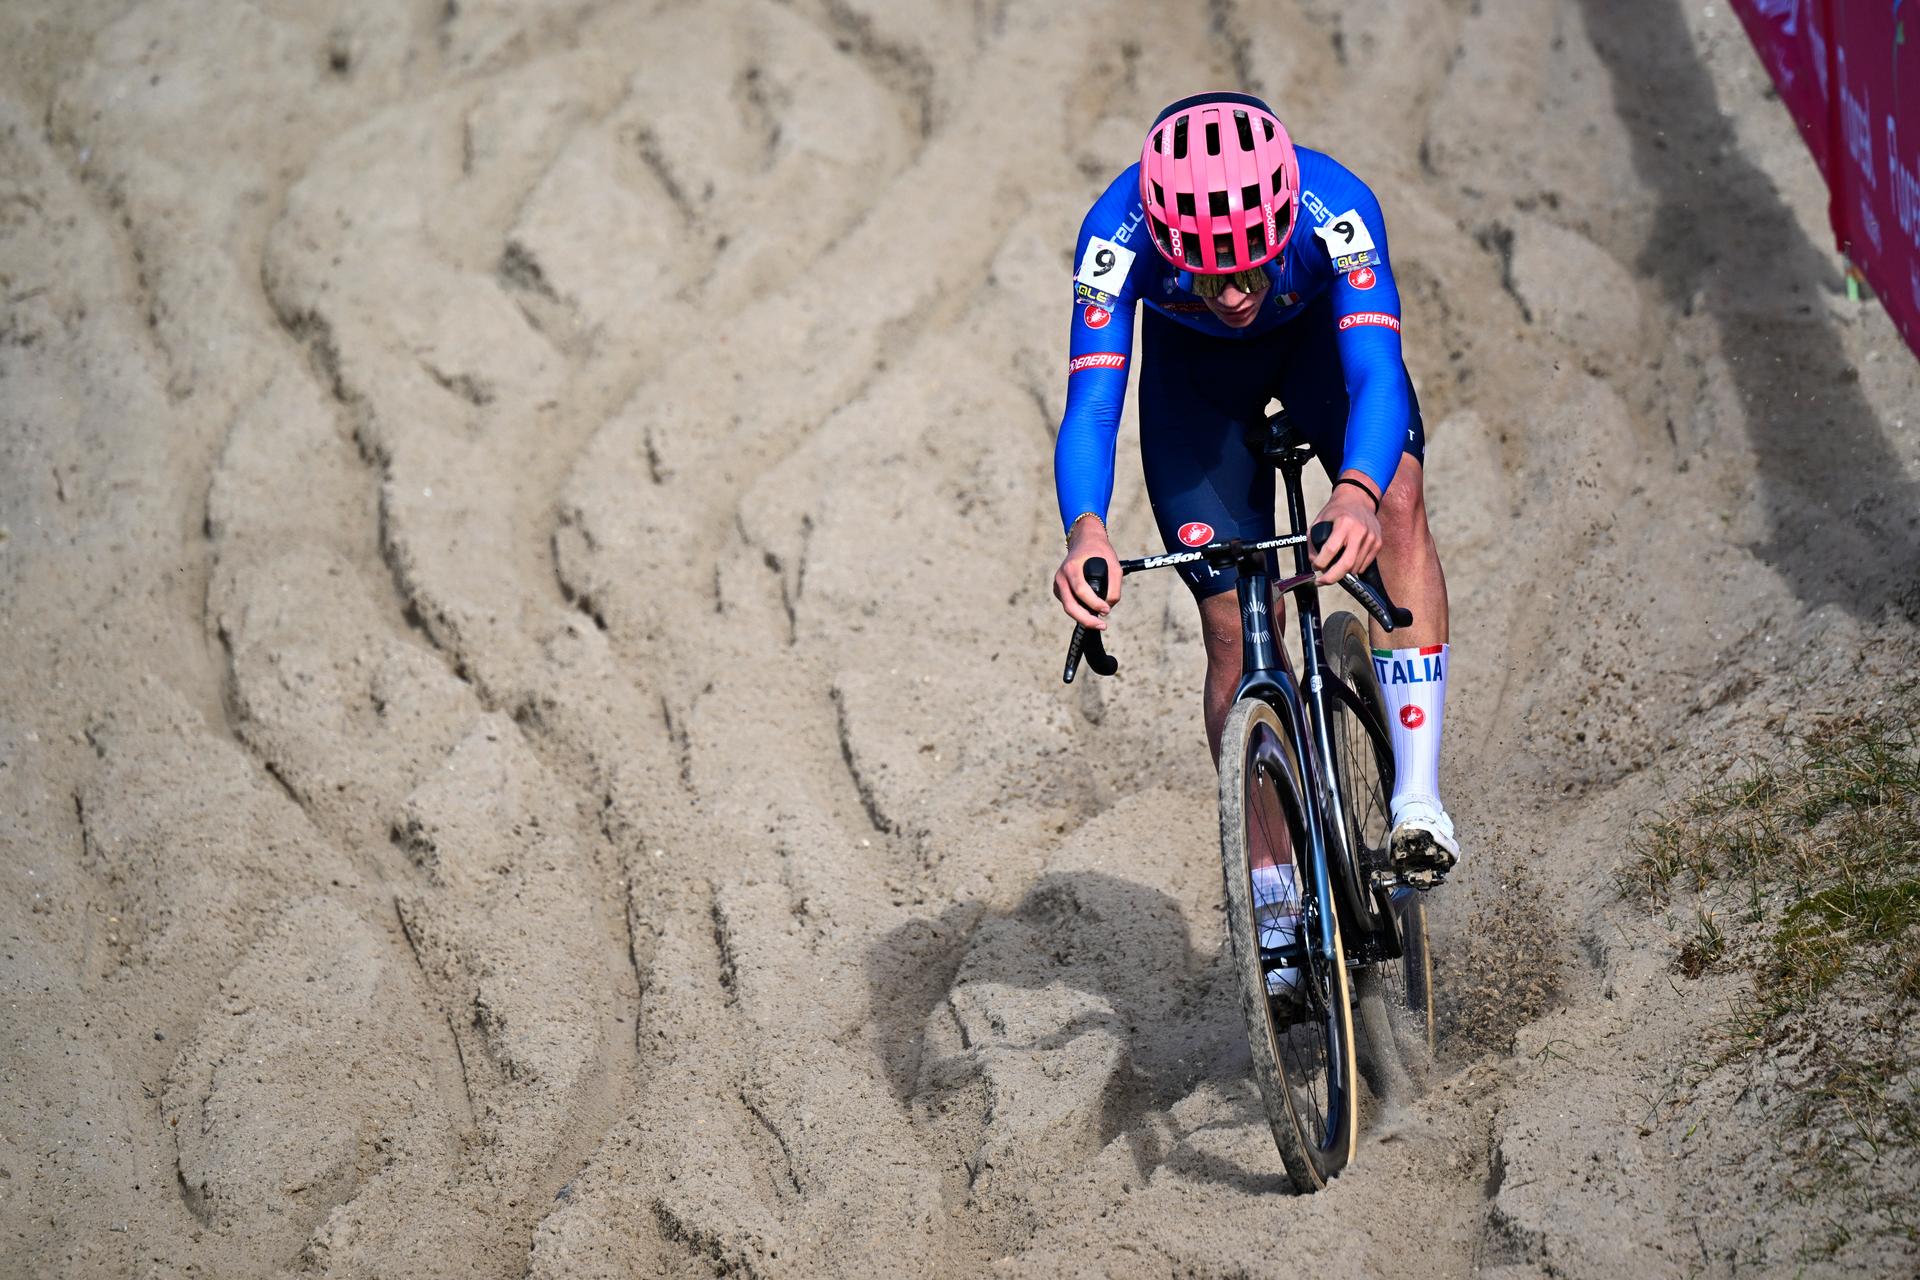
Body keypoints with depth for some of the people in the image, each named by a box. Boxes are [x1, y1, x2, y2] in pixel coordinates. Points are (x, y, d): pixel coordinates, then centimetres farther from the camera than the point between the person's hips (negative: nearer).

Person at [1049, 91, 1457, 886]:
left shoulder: (1335, 209, -40)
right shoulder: (1117, 233, -38)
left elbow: (1378, 373, -49)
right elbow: (1090, 408, -42)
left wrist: (1357, 493, -68)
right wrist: (1084, 533, -62)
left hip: (1318, 333, 0)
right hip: (1192, 362, 0)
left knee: (1397, 500, -29)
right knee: (1237, 627, -8)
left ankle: (1417, 797, -26)